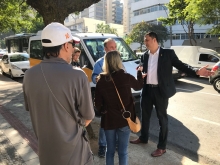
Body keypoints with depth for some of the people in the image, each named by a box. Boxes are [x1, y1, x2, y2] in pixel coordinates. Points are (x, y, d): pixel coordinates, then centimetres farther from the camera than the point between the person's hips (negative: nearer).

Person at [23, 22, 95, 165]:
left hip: (45, 150, 4)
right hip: (73, 152, -4)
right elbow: (88, 117, -13)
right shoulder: (77, 76, -25)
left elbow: (31, 110, 5)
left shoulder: (29, 75, -10)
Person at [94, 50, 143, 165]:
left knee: (110, 150, 20)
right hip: (125, 119, -1)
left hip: (108, 120, 2)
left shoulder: (101, 80, -10)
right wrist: (139, 72, 27)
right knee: (123, 151, 14)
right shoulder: (126, 77, -13)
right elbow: (139, 86, 10)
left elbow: (97, 104, -4)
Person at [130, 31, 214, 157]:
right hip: (147, 90, 5)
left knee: (162, 118, 6)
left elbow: (180, 65, -6)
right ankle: (144, 138, 39)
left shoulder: (168, 53, -5)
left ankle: (162, 147, 20)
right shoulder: (145, 56, 9)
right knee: (145, 115, 18)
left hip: (161, 91, -5)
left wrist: (197, 72, -20)